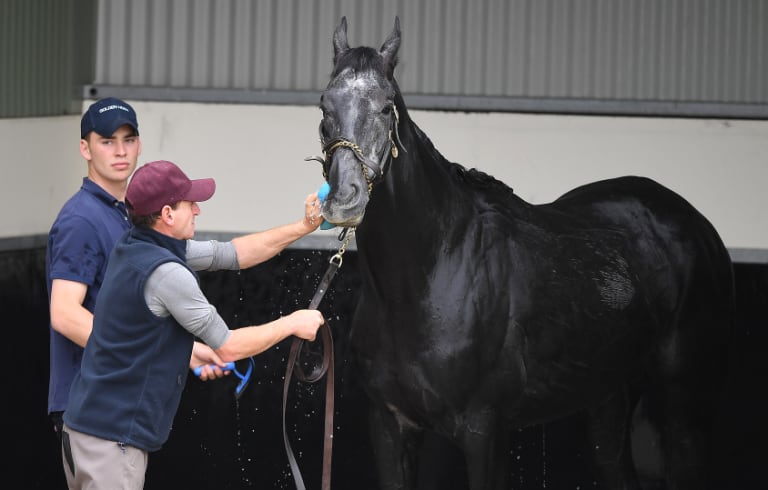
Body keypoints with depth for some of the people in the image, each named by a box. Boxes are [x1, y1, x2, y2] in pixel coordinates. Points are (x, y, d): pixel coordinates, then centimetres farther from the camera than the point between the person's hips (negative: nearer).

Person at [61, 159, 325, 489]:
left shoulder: (132, 248, 10)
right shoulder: (165, 273, -19)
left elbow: (232, 254, 19)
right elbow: (228, 348, -10)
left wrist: (304, 227, 19)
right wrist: (292, 324, 3)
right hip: (113, 437, -10)